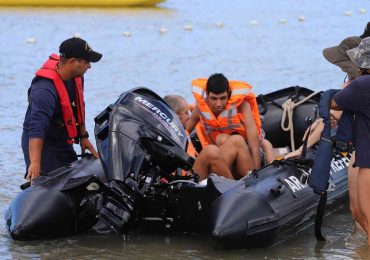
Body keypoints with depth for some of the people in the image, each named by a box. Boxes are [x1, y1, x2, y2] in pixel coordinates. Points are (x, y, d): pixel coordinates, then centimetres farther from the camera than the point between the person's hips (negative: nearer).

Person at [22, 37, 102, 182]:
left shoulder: (76, 76, -2)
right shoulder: (45, 89, -30)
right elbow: (37, 127, -39)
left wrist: (83, 137, 17)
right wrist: (35, 163, -47)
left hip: (64, 143, 9)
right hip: (42, 145, -9)